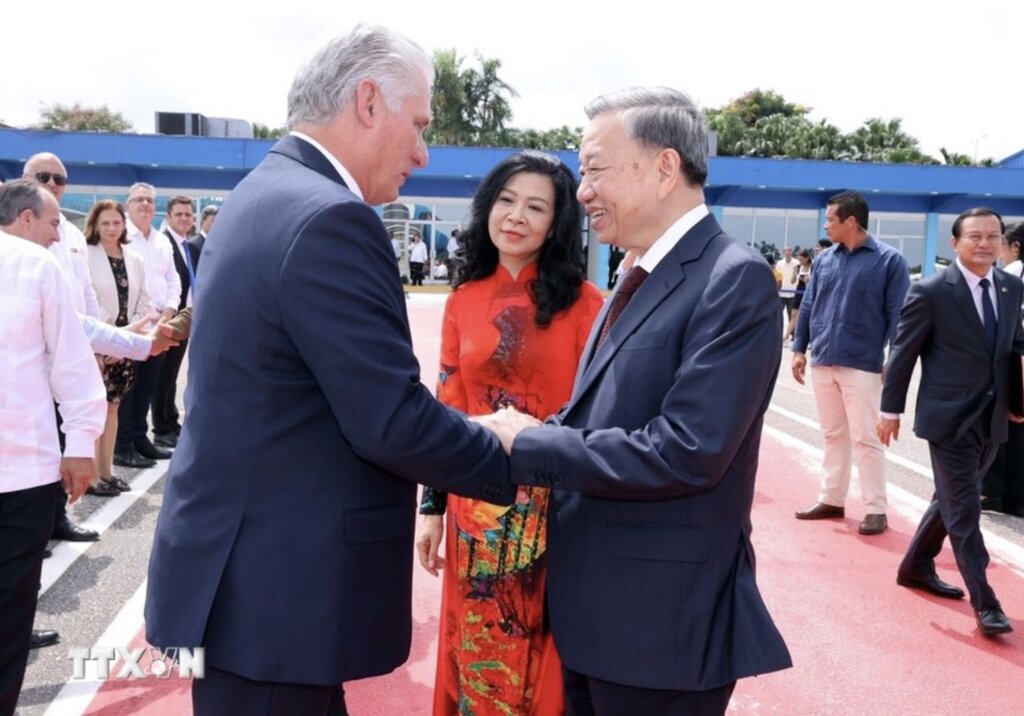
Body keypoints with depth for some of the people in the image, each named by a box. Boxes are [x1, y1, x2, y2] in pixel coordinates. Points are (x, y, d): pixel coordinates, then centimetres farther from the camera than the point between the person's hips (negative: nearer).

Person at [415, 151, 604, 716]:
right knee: (477, 653, 17)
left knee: (541, 658, 13)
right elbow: (448, 410, 7)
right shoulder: (464, 300, 3)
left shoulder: (582, 302, -7)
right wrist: (433, 507, 7)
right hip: (476, 505, 3)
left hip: (552, 508, -3)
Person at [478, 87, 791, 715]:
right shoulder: (638, 281, 11)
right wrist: (524, 433, -5)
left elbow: (687, 451, -25)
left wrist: (529, 446, -18)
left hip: (662, 618, -8)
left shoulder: (735, 279, -17)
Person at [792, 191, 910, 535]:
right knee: (834, 436, 14)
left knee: (865, 440, -1)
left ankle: (875, 510, 8)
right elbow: (808, 307, 13)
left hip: (862, 365, -5)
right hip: (823, 363, 5)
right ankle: (831, 499, 24)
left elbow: (897, 314, -6)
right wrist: (799, 349, 10)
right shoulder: (824, 259, 9)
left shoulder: (889, 260, -5)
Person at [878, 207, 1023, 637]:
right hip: (949, 417, -6)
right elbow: (903, 352, -6)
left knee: (951, 500, 18)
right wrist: (891, 409, -4)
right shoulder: (931, 292, -11)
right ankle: (984, 603, 5)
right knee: (964, 509, -3)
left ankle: (916, 567, 36)